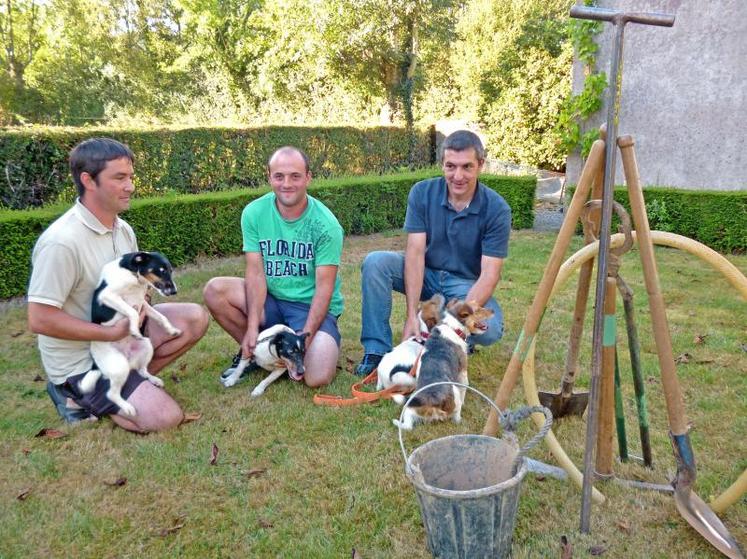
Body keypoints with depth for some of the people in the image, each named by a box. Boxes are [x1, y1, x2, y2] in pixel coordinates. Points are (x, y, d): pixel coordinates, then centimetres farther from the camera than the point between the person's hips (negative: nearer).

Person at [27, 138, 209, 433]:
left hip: (119, 333, 8)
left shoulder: (123, 229, 1)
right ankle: (76, 394, 3)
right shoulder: (62, 241, -25)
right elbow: (40, 320, -24)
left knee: (194, 318, -8)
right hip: (80, 360, -7)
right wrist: (111, 332, -23)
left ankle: (130, 378, -2)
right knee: (165, 417, -17)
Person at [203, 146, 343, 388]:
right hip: (270, 300, 3)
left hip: (312, 306, -3)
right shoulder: (254, 213, -7)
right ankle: (253, 350, 3)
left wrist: (304, 338, -26)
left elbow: (324, 287, -16)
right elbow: (256, 272, -10)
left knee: (317, 378, -24)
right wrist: (252, 327, -21)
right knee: (215, 290, -21)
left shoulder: (326, 225, -15)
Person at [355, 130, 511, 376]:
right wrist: (412, 316, -28)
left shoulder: (496, 209, -18)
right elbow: (415, 252, -19)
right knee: (375, 262, -24)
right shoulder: (422, 193, -13)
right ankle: (376, 350, -16)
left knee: (490, 329, -31)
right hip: (426, 274, 2)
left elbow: (489, 275, -21)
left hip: (466, 284, -1)